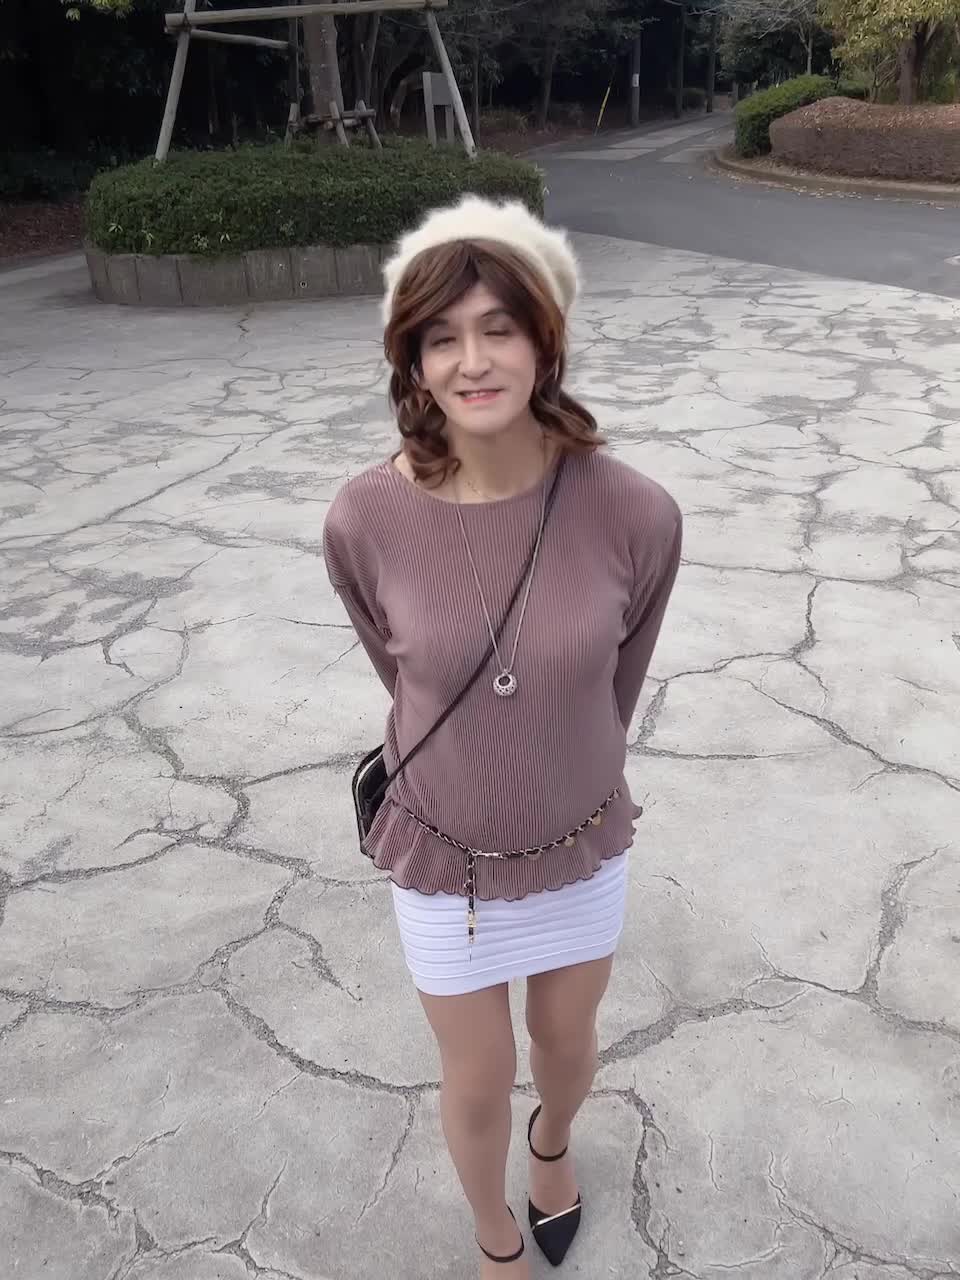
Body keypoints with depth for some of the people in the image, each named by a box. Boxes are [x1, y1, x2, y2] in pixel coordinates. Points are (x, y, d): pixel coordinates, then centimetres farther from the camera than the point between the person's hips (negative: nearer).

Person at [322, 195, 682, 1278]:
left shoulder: (636, 514, -25)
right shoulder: (365, 520, -24)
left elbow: (620, 681, -5)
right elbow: (401, 674, -4)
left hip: (581, 844, 1)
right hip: (444, 855, -1)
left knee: (567, 1041, 27)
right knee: (478, 1081, 20)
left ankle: (553, 1147, 66)